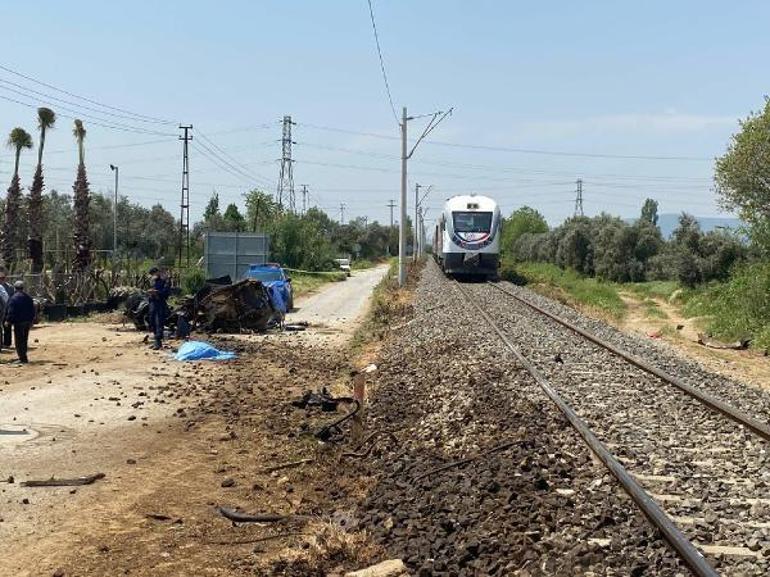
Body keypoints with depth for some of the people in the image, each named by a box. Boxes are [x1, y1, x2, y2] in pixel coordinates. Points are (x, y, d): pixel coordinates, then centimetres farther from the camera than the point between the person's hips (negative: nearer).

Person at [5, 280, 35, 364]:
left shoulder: (13, 298, -12)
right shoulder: (28, 297, 10)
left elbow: (11, 311, -14)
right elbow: (32, 310, 15)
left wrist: (8, 321, -6)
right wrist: (31, 320, 22)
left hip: (19, 322, -7)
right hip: (28, 322, 7)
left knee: (19, 341, -3)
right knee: (24, 340, 15)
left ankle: (22, 358, -7)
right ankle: (23, 357, 20)